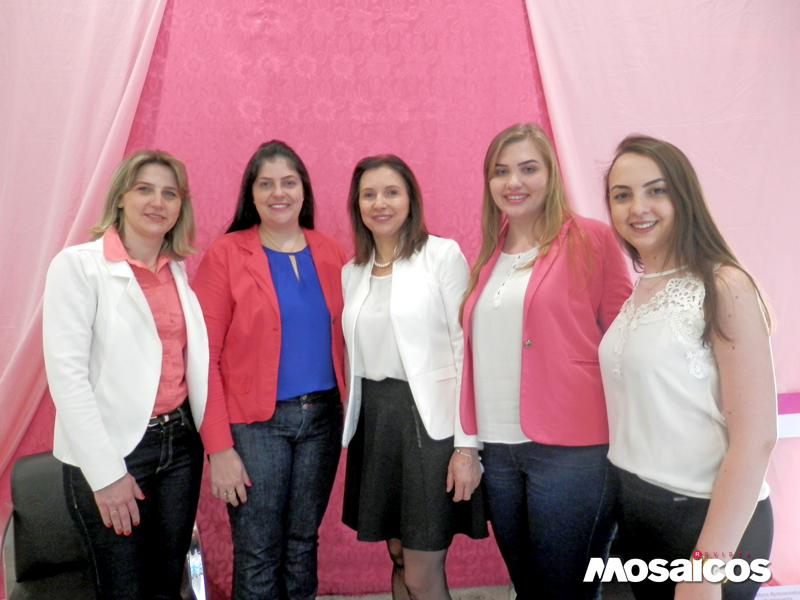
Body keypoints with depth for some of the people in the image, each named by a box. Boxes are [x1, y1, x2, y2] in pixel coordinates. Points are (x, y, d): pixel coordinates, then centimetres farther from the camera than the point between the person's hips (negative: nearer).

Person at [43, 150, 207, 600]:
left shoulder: (179, 270, 8)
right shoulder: (78, 264, -9)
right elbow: (66, 373, -14)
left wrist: (207, 431, 3)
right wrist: (106, 472, -15)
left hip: (180, 443, 5)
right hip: (113, 450, -5)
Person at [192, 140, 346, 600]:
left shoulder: (330, 252, 5)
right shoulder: (226, 255, -6)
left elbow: (345, 338, 10)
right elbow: (206, 355, -8)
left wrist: (352, 409, 1)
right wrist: (219, 446, -12)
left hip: (323, 415, 3)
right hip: (255, 422, -3)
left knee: (303, 544, 16)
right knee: (258, 555, 6)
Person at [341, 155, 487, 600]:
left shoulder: (443, 254, -6)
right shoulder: (352, 271, 10)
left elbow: (467, 350, -11)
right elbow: (355, 356, 14)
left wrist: (467, 445, -14)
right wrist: (353, 421, 10)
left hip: (430, 419, -5)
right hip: (373, 420, 5)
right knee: (400, 562, 16)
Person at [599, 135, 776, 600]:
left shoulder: (724, 287, -14)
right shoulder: (635, 293, 6)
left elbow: (756, 436, -18)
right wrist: (630, 499, 5)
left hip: (710, 515, -6)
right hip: (636, 508, 7)